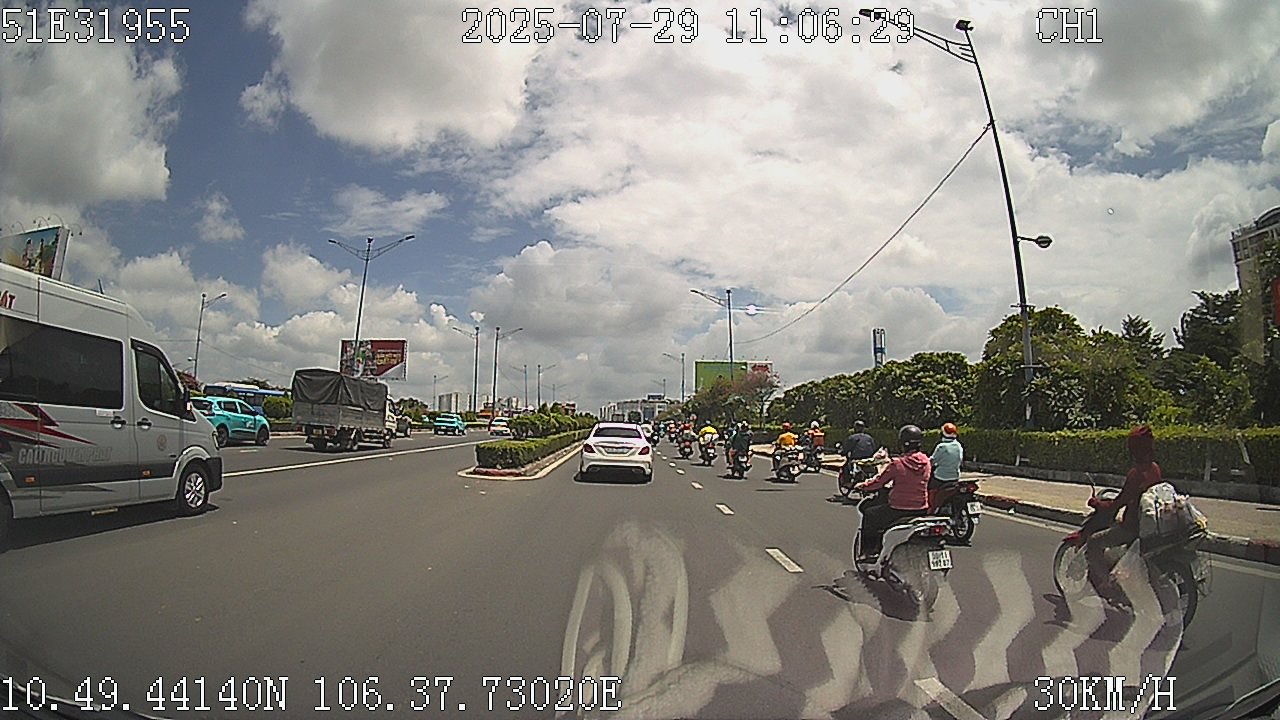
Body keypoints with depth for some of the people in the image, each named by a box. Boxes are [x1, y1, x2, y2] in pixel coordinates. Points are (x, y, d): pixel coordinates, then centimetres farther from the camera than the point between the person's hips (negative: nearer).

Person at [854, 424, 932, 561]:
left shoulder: (897, 463, -16)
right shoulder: (926, 461, 1)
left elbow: (879, 481, -8)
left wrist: (861, 486, 9)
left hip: (899, 508, -6)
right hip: (921, 509, 6)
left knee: (869, 514, 17)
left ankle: (868, 551, 21)